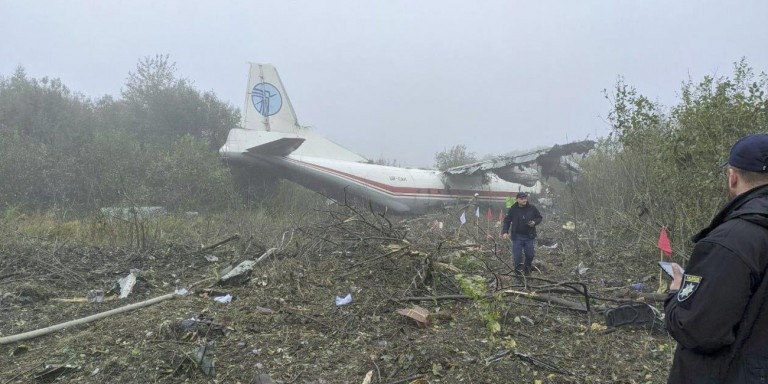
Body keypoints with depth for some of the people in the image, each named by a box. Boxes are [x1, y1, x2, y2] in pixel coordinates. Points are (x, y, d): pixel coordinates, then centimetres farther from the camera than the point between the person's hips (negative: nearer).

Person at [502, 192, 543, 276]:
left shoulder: (532, 208, -1)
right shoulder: (513, 209, -3)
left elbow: (539, 217, 10)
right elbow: (507, 221, 4)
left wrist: (534, 222, -11)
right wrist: (505, 232, -7)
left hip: (529, 236, 1)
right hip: (517, 236, -1)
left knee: (530, 254, 6)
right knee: (517, 255, -2)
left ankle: (527, 268, 30)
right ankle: (518, 271, 13)